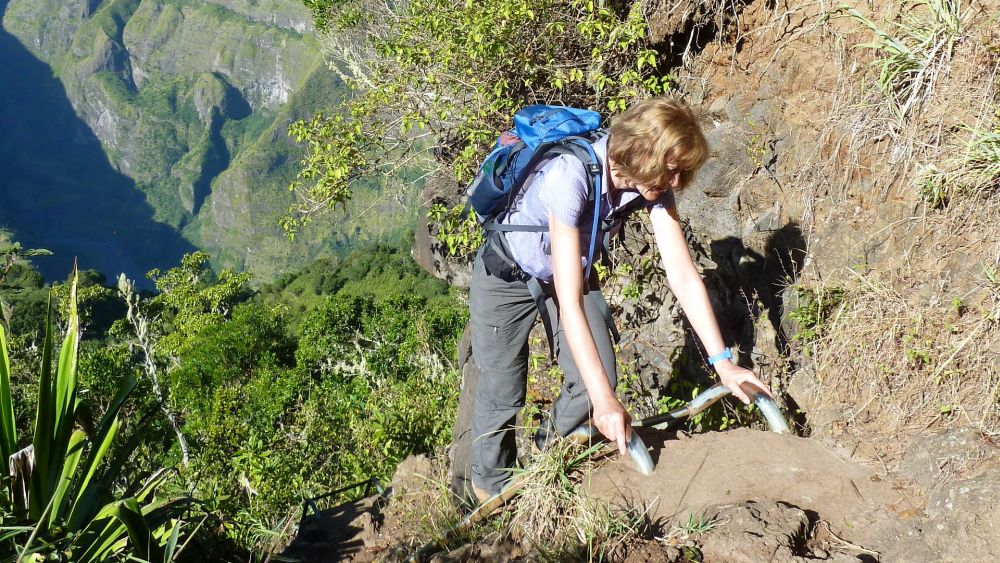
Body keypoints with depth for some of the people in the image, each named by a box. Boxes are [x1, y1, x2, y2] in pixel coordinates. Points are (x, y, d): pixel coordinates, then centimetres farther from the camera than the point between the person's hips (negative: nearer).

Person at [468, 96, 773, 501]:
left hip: (570, 269, 6)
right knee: (503, 396, -3)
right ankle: (490, 492, 26)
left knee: (599, 379, -6)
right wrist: (604, 399, -42)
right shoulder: (569, 176, -40)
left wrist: (723, 362, -18)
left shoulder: (652, 182, -20)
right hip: (507, 276, -5)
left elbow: (683, 276, -15)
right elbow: (569, 302, -41)